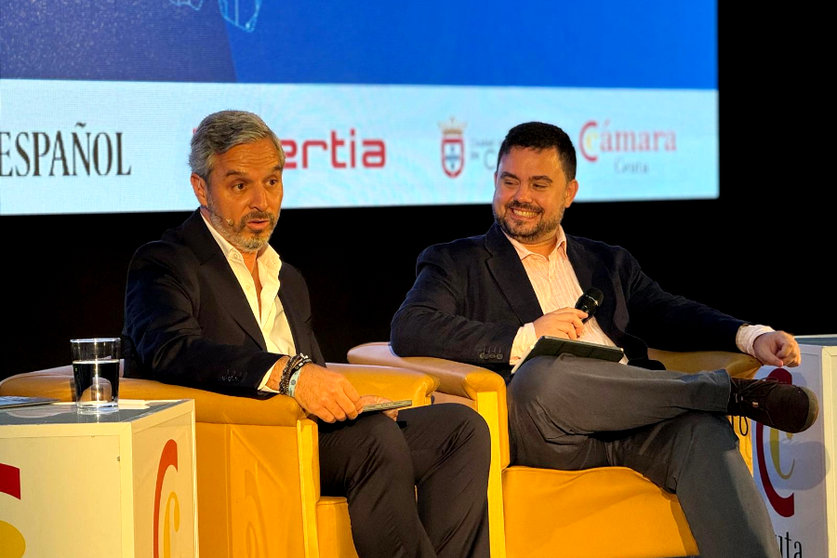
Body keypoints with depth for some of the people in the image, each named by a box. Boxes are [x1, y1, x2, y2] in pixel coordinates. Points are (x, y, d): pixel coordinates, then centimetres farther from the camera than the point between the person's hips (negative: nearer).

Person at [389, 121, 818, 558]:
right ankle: (730, 390, -22)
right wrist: (525, 337, -9)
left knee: (702, 429, -29)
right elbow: (408, 330, -1)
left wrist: (751, 336, -5)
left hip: (634, 414, 3)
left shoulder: (609, 263, 30)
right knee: (542, 374, -37)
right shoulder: (456, 263, 17)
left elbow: (668, 315, 16)